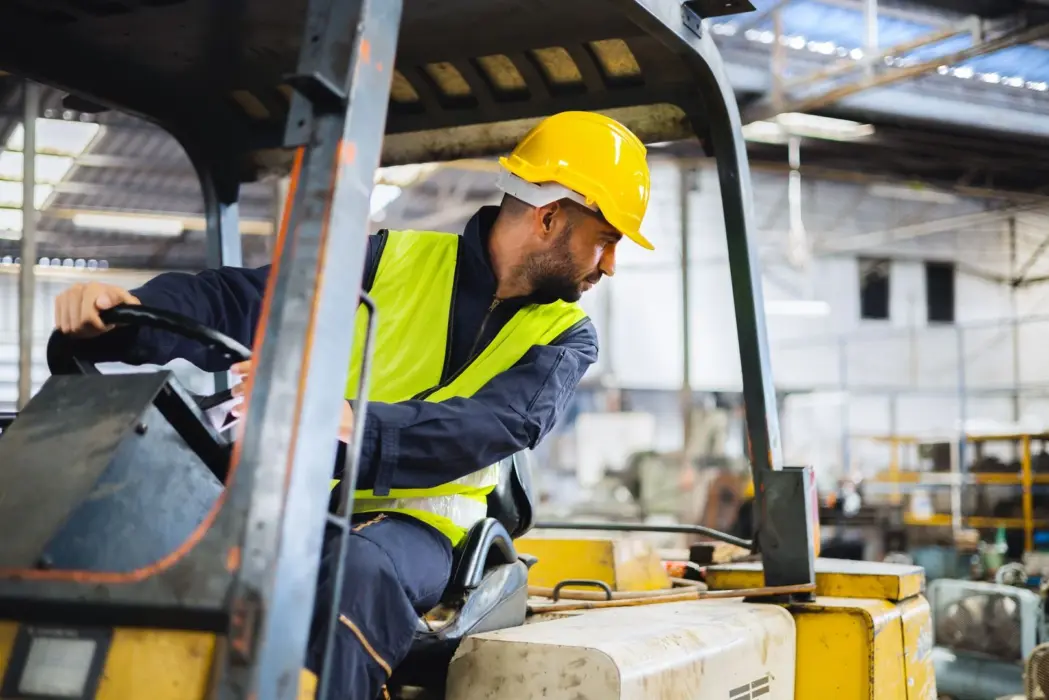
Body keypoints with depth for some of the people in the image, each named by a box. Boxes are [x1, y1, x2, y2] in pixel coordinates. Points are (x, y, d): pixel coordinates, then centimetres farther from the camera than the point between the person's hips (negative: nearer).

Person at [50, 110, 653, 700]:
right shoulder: (394, 261, 2)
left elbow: (495, 428, -17)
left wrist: (354, 428, -37)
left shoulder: (565, 337, 4)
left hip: (416, 522, 0)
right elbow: (237, 304, -3)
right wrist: (127, 311, -25)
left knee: (361, 570, -36)